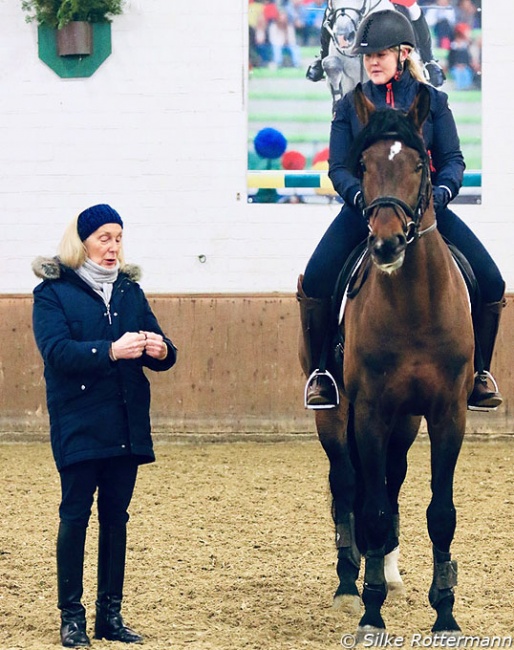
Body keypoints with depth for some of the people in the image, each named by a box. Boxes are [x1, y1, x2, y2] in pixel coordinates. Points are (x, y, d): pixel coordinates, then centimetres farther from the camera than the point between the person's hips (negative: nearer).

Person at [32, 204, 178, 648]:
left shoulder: (130, 291, 13)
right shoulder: (53, 292, -2)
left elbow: (160, 352, 8)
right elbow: (56, 350, -17)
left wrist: (160, 350, -17)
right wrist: (111, 351, -30)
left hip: (127, 424, 5)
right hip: (79, 424, -5)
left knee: (116, 517, 7)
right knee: (75, 515, -4)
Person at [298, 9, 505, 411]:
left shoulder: (433, 101, 6)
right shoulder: (351, 105, 5)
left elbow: (452, 159, 4)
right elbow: (338, 167, 1)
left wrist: (443, 190, -19)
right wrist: (359, 196, -20)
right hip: (365, 208, -1)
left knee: (491, 284, -15)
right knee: (314, 282, -25)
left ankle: (479, 372, 6)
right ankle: (320, 371, -4)